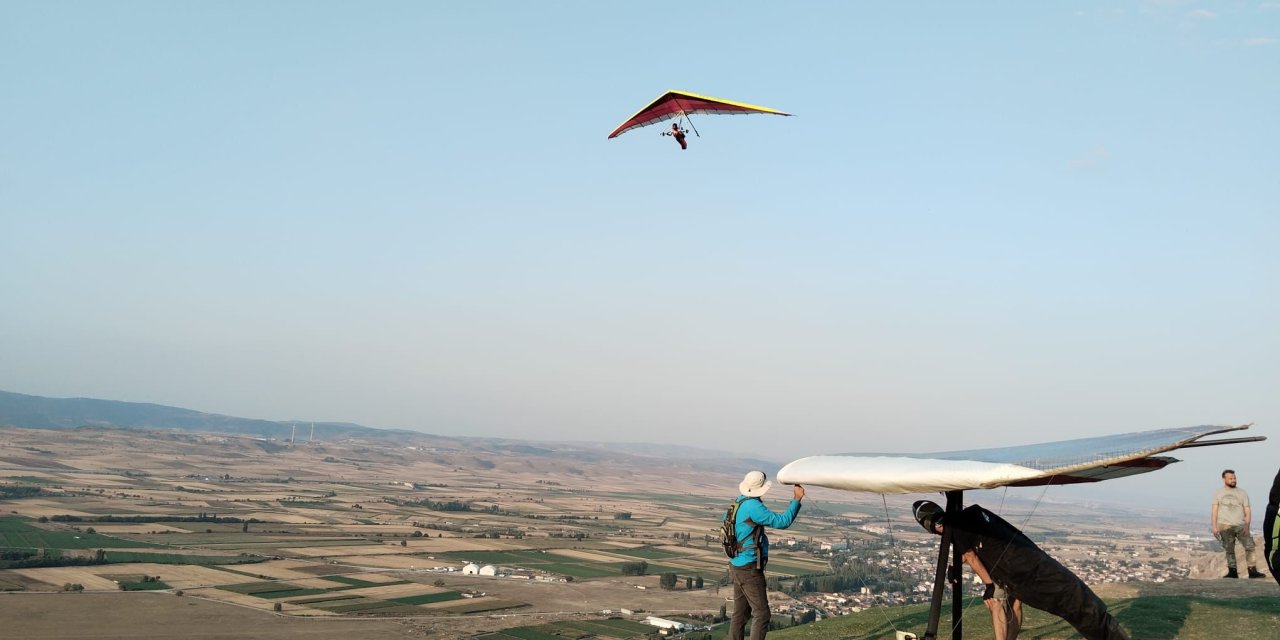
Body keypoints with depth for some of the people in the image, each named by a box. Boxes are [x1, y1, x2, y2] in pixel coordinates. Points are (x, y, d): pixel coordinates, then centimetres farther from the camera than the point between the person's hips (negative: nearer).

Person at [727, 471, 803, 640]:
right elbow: (781, 522, -20)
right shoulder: (752, 506, -21)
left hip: (738, 566, 9)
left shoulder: (738, 502, 6)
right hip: (750, 569, -9)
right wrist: (796, 499, -12)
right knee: (761, 614, -5)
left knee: (740, 613, 14)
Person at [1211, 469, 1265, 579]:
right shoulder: (1218, 493, 10)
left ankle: (1252, 571, -13)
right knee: (1229, 550, 1)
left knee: (1249, 545, -12)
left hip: (1240, 525, 0)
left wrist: (1247, 525, -11)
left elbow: (1247, 511, 4)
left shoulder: (1242, 493, 9)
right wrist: (1214, 527, -3)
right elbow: (1214, 511, 7)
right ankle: (1232, 572, 6)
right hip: (1225, 526, 0)